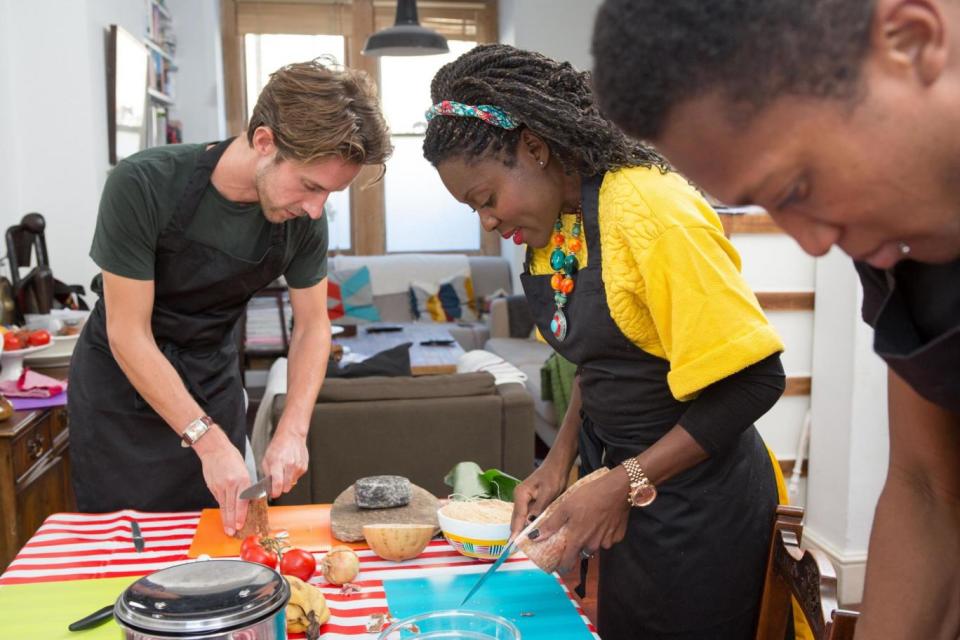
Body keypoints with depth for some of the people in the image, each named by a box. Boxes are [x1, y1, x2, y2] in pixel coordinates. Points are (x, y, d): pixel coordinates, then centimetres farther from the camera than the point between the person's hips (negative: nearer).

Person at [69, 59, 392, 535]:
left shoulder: (303, 218, -15)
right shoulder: (143, 186, -27)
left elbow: (312, 325, -4)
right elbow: (127, 334, -23)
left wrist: (292, 432, -17)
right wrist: (209, 441, -27)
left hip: (212, 385, 3)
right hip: (122, 385, -3)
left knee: (222, 534, 7)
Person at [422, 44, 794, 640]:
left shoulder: (653, 211, -24)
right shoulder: (557, 224, 1)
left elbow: (753, 379, -23)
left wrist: (624, 484, -21)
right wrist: (560, 461, 2)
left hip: (695, 498, -7)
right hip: (629, 487, 7)